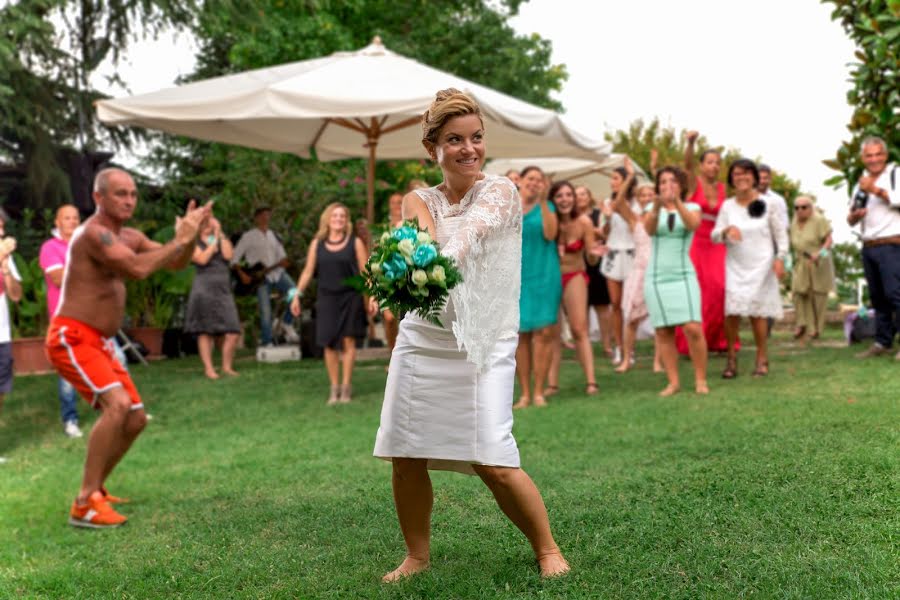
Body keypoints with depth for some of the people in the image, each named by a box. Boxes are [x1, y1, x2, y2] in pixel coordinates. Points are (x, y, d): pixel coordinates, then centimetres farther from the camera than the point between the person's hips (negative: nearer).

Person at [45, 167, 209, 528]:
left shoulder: (129, 237, 13)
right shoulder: (94, 233, -16)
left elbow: (177, 264, 15)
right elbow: (138, 269, -31)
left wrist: (191, 234, -4)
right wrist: (181, 239, -21)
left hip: (98, 345, 10)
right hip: (71, 339, -10)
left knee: (136, 419, 10)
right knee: (118, 405, -27)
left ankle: (95, 489, 25)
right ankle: (84, 505, -22)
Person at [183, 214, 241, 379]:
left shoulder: (223, 240, 19)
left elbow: (228, 255, -1)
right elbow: (202, 259, -11)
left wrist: (220, 234, 1)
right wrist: (213, 242, -2)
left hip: (223, 290, 4)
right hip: (204, 289, -3)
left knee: (233, 332, -5)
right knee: (205, 332, -3)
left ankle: (227, 366, 7)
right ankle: (208, 368, 3)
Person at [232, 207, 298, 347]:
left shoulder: (273, 236, 18)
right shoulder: (248, 236, 3)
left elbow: (282, 256, 17)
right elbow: (235, 258, 1)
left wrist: (283, 262, -7)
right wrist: (242, 275, -11)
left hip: (277, 273, 4)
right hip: (261, 277, -4)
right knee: (265, 311, -9)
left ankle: (287, 324, 3)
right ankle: (267, 343, 0)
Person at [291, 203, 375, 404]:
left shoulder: (355, 243, 2)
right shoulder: (317, 244, 8)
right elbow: (308, 272, 10)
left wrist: (372, 297, -8)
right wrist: (297, 295, 4)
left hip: (350, 297, -1)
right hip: (326, 298, 2)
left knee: (348, 341, -1)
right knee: (329, 344, 1)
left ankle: (346, 386, 8)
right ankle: (334, 388, 9)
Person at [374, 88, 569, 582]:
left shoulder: (501, 191, 1)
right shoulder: (418, 201, 8)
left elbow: (472, 231, -22)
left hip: (484, 346, -3)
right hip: (422, 342, 3)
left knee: (493, 462, -9)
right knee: (406, 459, 4)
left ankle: (547, 549, 15)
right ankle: (417, 555, 27)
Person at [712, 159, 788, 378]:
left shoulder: (767, 204, 2)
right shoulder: (727, 206, 7)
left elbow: (780, 234, 5)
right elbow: (714, 236, 3)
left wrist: (780, 258, -6)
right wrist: (727, 230, -18)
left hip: (761, 266, -1)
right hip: (735, 266, 2)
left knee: (757, 311, -3)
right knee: (731, 310, -10)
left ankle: (762, 359, 11)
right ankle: (732, 358, 3)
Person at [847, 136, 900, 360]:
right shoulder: (860, 184, 19)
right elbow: (851, 219, 20)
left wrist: (875, 190, -19)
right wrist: (854, 216, -2)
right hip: (868, 247, 7)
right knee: (877, 297, 9)